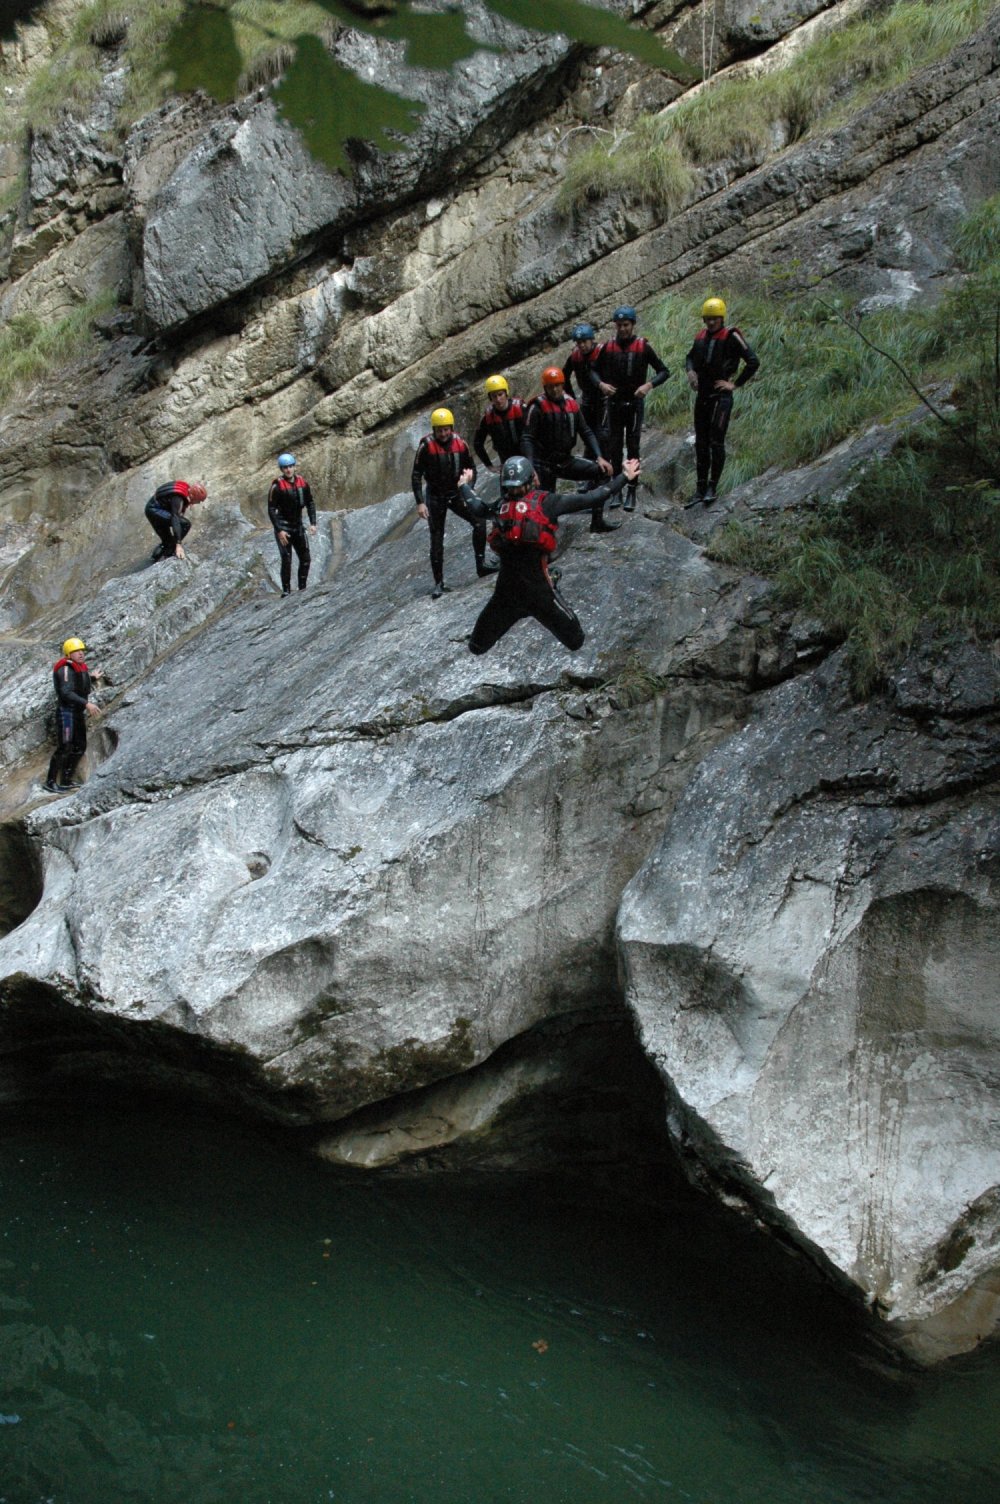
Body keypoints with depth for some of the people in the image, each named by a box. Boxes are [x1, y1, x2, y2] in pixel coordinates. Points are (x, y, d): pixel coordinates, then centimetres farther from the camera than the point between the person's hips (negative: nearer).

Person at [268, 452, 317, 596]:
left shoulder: (302, 482, 0)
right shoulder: (277, 486, -14)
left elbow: (310, 503, 10)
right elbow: (271, 510, -13)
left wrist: (313, 523, 0)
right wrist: (279, 530, -18)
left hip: (298, 526, 5)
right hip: (283, 527, -5)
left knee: (306, 559, 5)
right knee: (287, 560, -11)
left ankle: (302, 589, 17)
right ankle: (286, 591, -3)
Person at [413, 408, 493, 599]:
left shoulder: (460, 444, -6)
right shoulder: (426, 446, -15)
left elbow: (471, 468, 7)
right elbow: (416, 475, -12)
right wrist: (420, 502, -17)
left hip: (456, 493, 3)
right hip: (435, 496, -3)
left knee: (479, 522, -12)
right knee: (437, 540, -1)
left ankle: (481, 564, 1)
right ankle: (439, 583, 7)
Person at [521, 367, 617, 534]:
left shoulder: (571, 404, 4)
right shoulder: (537, 407, -12)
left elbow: (586, 432, 8)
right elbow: (527, 439, -17)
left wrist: (599, 457, -3)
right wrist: (531, 468, -29)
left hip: (566, 461, 5)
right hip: (544, 464, -5)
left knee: (601, 471, -5)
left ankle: (597, 521, 0)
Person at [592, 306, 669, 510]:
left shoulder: (643, 347, -4)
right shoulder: (607, 347, 2)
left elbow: (664, 371, -1)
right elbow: (594, 369, 12)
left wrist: (649, 384, -18)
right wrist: (601, 384, -8)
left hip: (635, 403, -2)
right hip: (614, 403, 2)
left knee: (632, 448, -2)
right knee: (614, 447, 4)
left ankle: (632, 492, 3)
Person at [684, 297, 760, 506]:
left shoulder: (731, 337, -8)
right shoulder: (701, 336, 10)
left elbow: (753, 362, -10)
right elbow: (690, 357, 26)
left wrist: (735, 384, -8)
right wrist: (690, 371, 4)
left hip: (721, 396, -6)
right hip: (702, 395, 6)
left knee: (716, 442, -9)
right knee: (700, 443, 8)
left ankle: (713, 487, -1)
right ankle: (700, 489, 15)